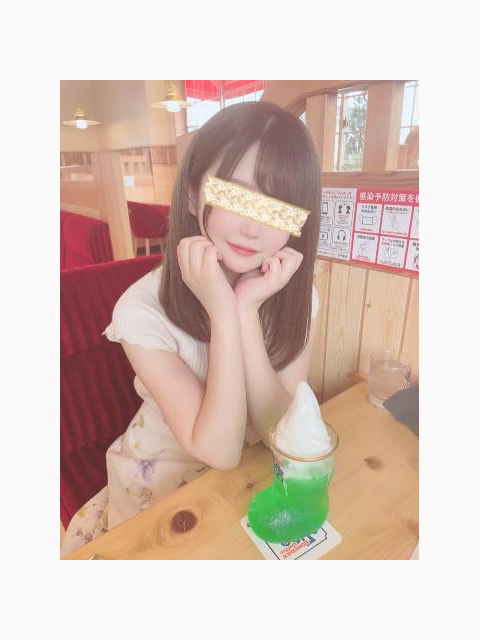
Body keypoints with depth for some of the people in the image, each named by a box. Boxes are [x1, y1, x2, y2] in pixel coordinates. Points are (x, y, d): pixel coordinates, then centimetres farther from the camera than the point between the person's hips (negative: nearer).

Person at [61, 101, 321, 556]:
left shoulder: (297, 296, -12)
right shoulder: (143, 309, -23)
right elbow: (219, 451, -22)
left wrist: (248, 310, -28)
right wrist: (223, 314, -32)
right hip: (163, 485, -1)